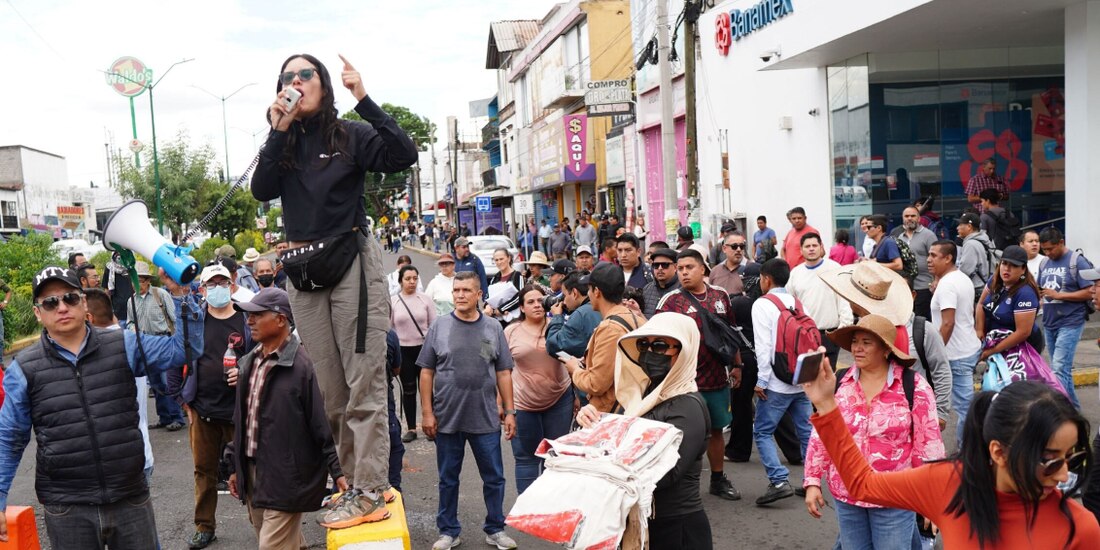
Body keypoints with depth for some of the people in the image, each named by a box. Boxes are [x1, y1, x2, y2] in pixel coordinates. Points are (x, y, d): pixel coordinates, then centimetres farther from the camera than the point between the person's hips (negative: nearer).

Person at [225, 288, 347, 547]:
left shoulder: (300, 365, -15)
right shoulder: (249, 362, 8)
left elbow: (322, 423, -15)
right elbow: (240, 419, 16)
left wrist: (336, 472, -15)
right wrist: (236, 467, 18)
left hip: (285, 477, -7)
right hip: (251, 472, 7)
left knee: (273, 545, -5)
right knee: (288, 542, 17)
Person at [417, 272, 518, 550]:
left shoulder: (493, 329, 3)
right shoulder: (439, 328, 0)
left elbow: (503, 373, 6)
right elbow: (426, 372, 1)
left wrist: (509, 411, 2)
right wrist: (427, 412, -4)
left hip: (486, 419, 1)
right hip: (447, 419, 0)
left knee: (494, 477, 8)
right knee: (448, 479, 12)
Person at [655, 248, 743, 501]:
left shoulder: (720, 296, 6)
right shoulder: (671, 300, -7)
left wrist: (737, 365, 13)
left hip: (718, 378, 4)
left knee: (716, 429, 17)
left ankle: (718, 479, 32)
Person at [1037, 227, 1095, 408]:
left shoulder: (1077, 261, -9)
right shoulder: (1044, 263, 11)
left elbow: (1090, 292, -12)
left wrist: (1058, 295, -19)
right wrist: (1037, 293, -5)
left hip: (1070, 323, -7)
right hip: (1049, 324, 7)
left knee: (1059, 368, -15)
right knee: (1063, 369, 14)